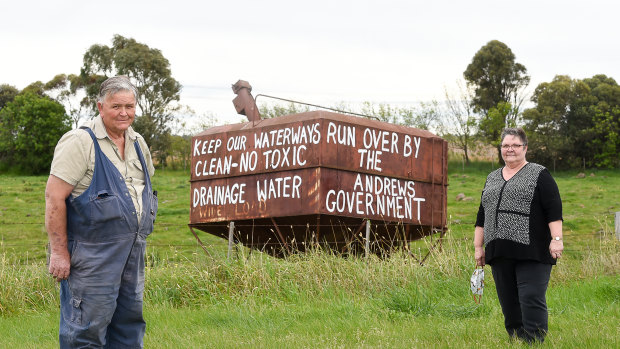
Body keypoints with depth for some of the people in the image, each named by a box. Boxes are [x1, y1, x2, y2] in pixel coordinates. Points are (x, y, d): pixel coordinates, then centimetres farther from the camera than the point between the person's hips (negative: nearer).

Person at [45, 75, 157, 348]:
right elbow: (54, 197, -16)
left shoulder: (138, 144, 12)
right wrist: (59, 251, -18)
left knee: (130, 325, 13)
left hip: (132, 252, 8)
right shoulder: (80, 142, -12)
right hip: (93, 252, -8)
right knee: (87, 327, -6)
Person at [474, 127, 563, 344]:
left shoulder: (539, 175, 2)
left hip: (532, 252, -6)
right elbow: (482, 216, 20)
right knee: (509, 305, 7)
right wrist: (478, 246, 16)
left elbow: (554, 209, -6)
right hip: (500, 253, 6)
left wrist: (556, 239, -15)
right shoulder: (492, 178, 18)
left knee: (532, 300, -10)